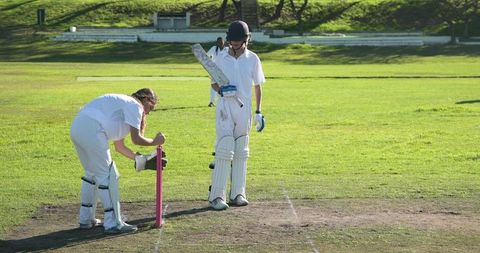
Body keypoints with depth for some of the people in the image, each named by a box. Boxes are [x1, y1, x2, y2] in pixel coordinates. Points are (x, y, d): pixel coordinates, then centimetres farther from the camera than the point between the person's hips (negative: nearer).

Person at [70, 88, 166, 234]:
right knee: (107, 176, -2)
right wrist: (155, 142, 11)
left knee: (92, 173, 23)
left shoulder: (123, 103, 31)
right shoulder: (135, 106, 4)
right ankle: (113, 224, 1)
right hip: (92, 131, -10)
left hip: (76, 128, 10)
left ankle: (86, 219, 29)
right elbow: (136, 139, -6)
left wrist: (140, 159, 30)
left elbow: (119, 146, 32)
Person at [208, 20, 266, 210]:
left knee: (241, 152, 7)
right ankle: (216, 196, -11)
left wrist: (259, 112, 4)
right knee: (224, 150, -11)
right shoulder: (220, 58, 3)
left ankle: (237, 194, 14)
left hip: (244, 109, 2)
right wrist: (221, 90, -14)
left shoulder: (252, 59, 4)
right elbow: (213, 83, 9)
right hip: (225, 108, -2)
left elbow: (257, 86, 9)